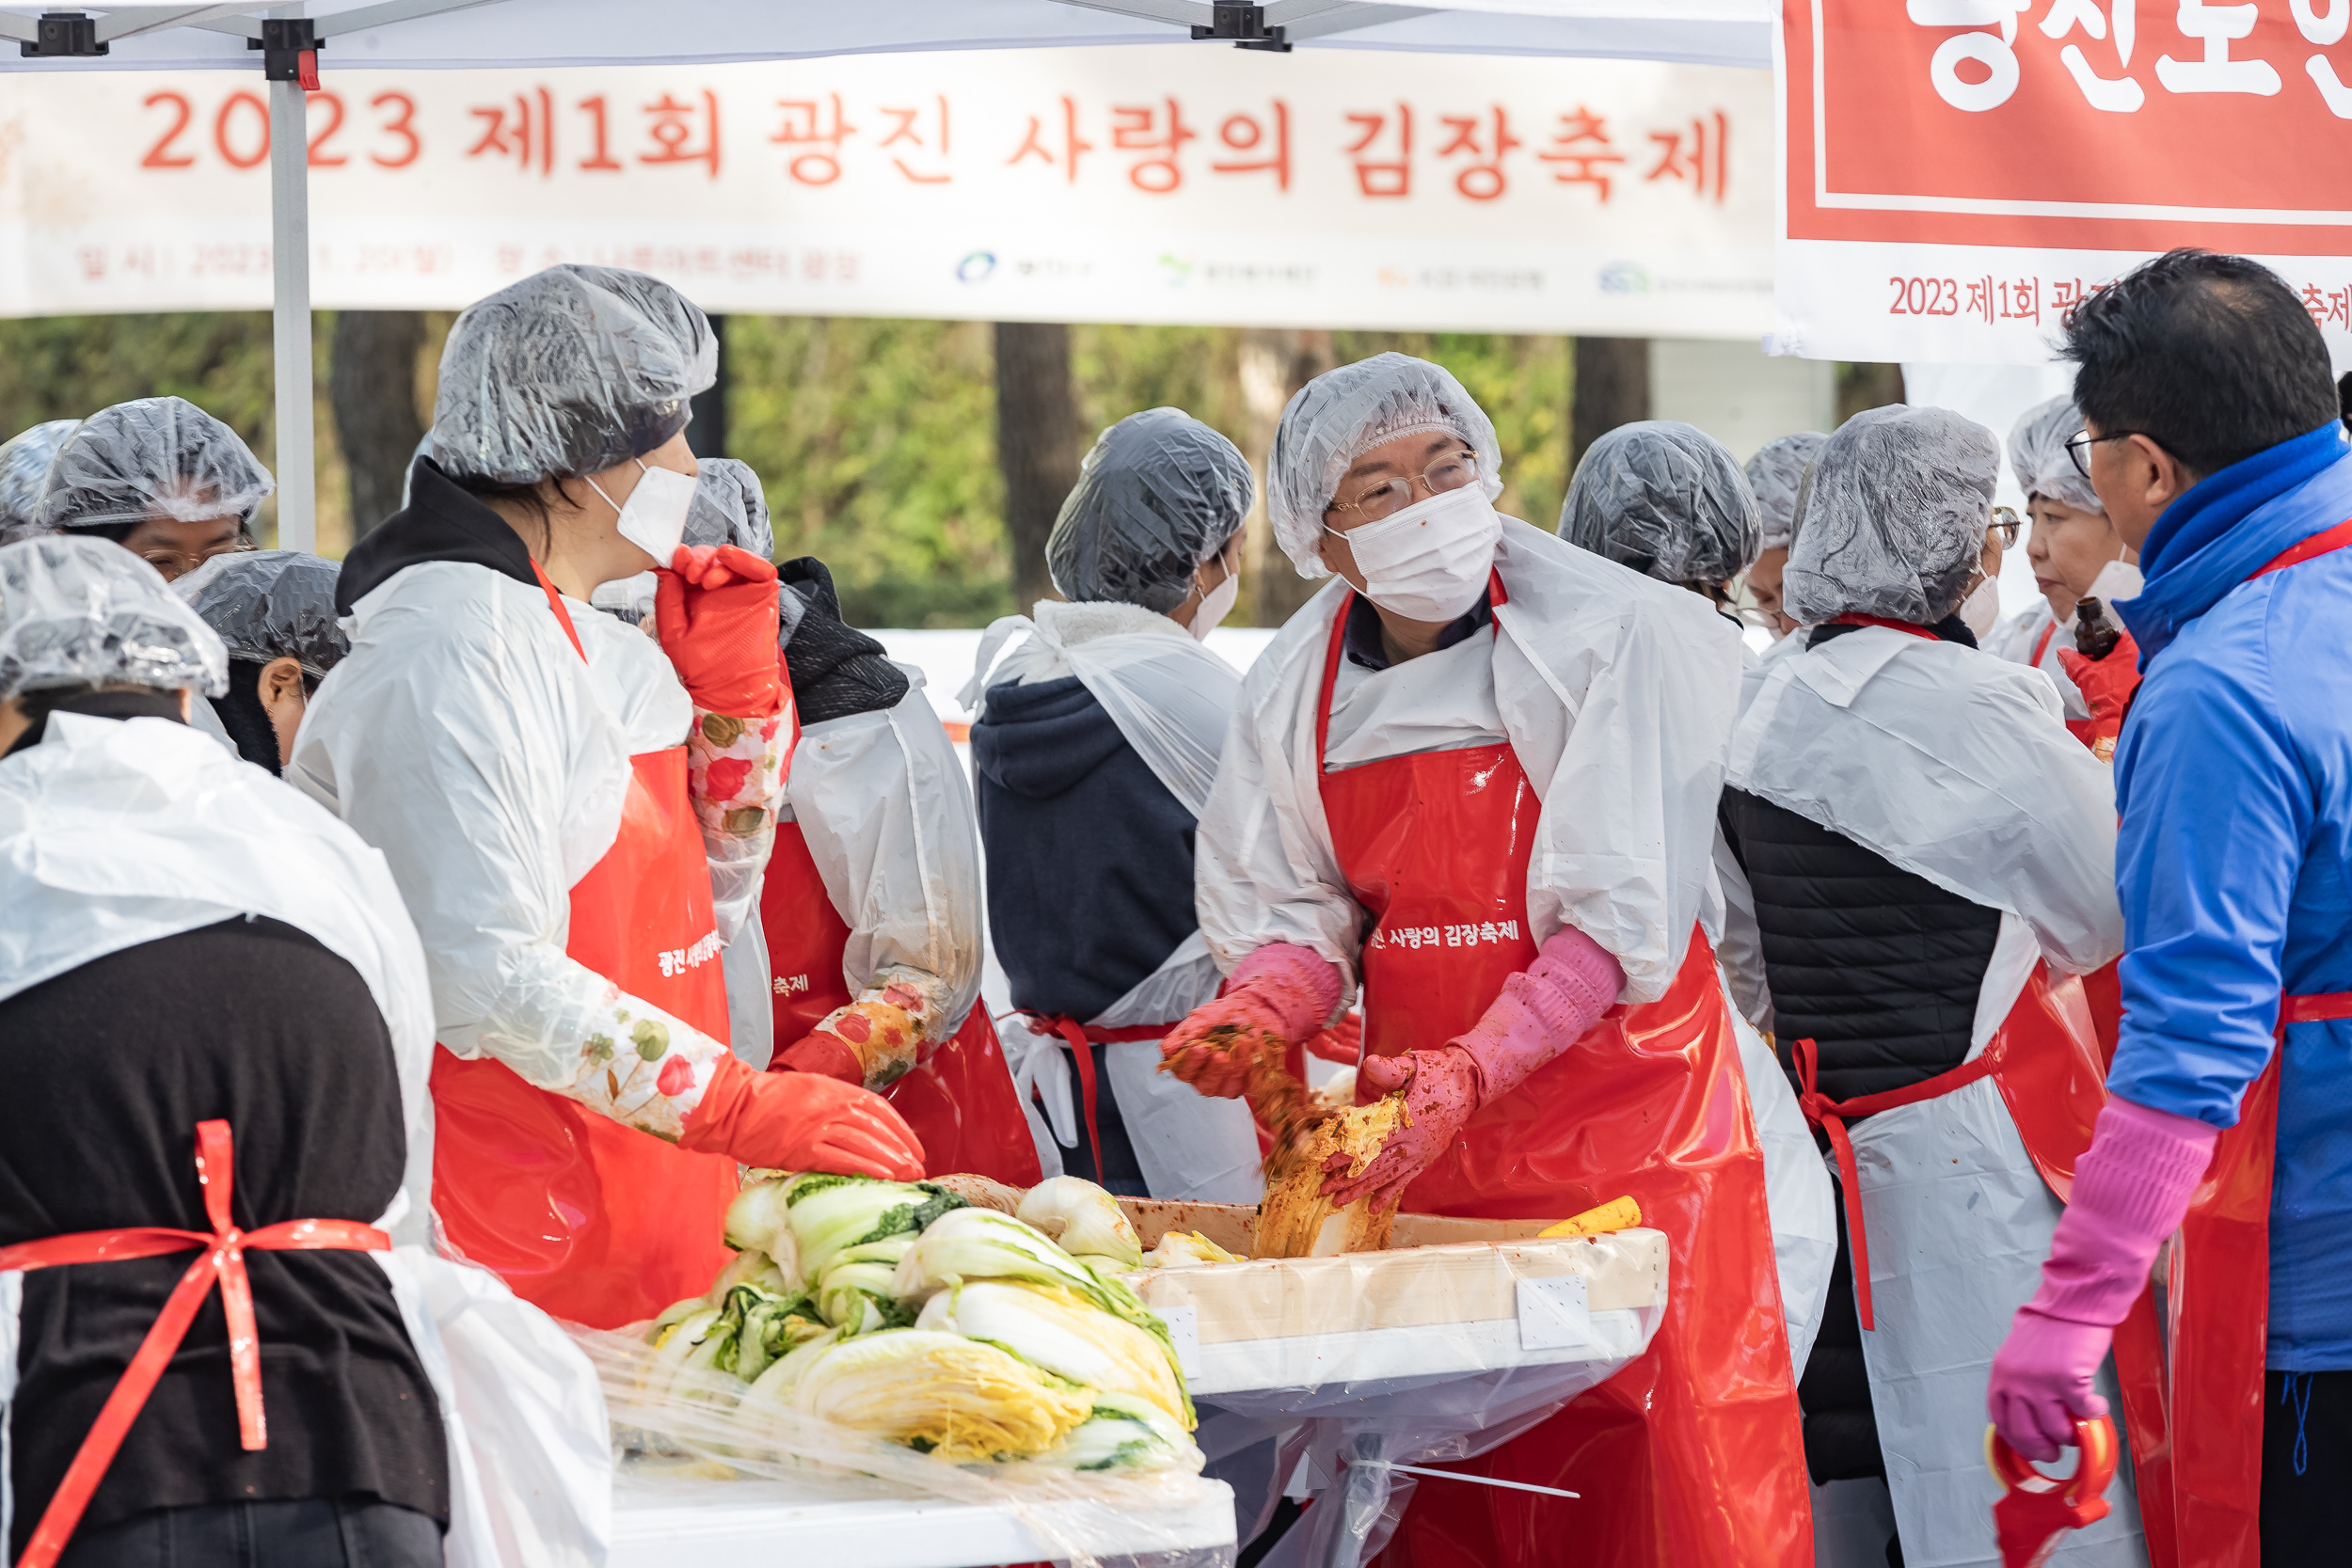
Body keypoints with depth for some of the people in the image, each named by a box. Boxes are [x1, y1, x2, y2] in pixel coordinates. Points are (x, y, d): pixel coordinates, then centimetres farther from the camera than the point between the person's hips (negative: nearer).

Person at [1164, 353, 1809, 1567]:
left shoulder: (1612, 636, -11)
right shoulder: (1294, 689, 4)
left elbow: (1617, 918, -15)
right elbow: (1291, 912, 10)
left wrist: (1477, 1068, -26)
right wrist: (1260, 1008, -13)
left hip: (1617, 1111, -4)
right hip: (1416, 1130, 4)